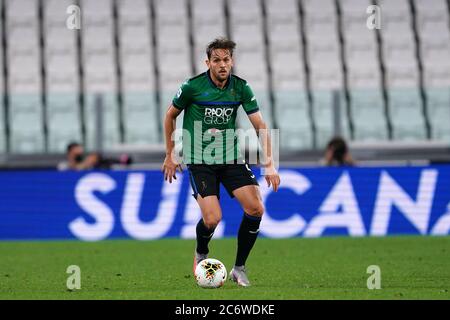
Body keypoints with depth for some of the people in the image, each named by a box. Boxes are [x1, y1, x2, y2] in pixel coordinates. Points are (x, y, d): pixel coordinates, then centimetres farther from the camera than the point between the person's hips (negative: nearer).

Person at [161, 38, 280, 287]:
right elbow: (170, 116, 5)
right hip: (199, 161, -3)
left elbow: (260, 126, -3)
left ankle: (239, 268, 4)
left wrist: (269, 165, -12)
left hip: (231, 158, 3)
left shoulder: (241, 88, -4)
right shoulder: (192, 86, -12)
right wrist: (170, 155, 7)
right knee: (212, 219, -18)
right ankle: (201, 254, 18)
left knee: (255, 208, -13)